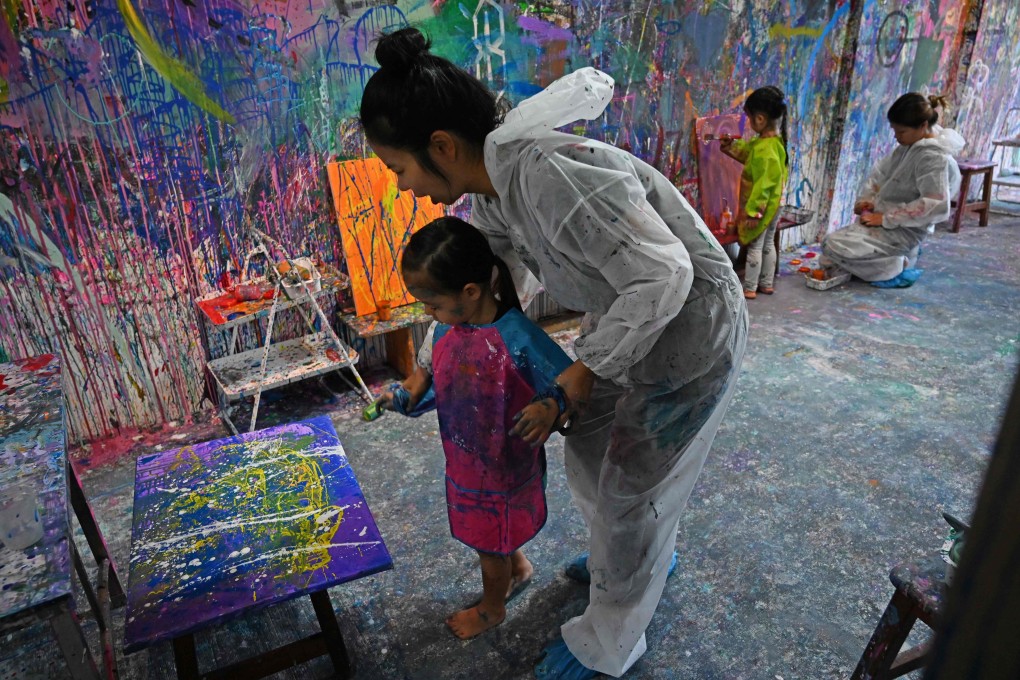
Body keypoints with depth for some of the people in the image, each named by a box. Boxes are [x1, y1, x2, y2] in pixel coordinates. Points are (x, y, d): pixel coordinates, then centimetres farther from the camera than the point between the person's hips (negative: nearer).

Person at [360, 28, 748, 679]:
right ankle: (647, 555, 52)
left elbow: (664, 276, -31)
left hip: (689, 328, -8)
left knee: (632, 491, 6)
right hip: (626, 318, 9)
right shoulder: (489, 190, -4)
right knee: (587, 452, 21)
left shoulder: (553, 175, -34)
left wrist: (586, 368, -20)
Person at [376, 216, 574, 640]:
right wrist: (403, 396, -11)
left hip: (505, 467, -6)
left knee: (489, 544, 19)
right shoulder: (444, 328, -11)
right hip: (463, 461, 6)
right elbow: (427, 368, 7)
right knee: (490, 531, 29)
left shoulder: (519, 339, -31)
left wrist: (549, 408, -43)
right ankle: (518, 568, 61)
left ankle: (492, 609, 50)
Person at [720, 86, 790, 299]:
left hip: (762, 208, -9)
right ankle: (766, 284, 29)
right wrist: (730, 147, 16)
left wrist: (753, 212, -23)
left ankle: (750, 289, 12)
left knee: (754, 247, 2)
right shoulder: (776, 140, 1)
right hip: (773, 206, 9)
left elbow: (762, 185, -27)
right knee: (768, 244, 18)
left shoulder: (765, 149, -28)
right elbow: (748, 151, 22)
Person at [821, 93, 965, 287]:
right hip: (885, 222, 10)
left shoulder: (935, 157, -20)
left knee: (834, 246, -23)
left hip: (902, 231, -10)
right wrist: (866, 198, -3)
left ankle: (898, 268, -8)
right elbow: (881, 171, 15)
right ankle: (900, 256, 11)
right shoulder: (909, 145, 5)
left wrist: (886, 218, -24)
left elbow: (937, 206, -27)